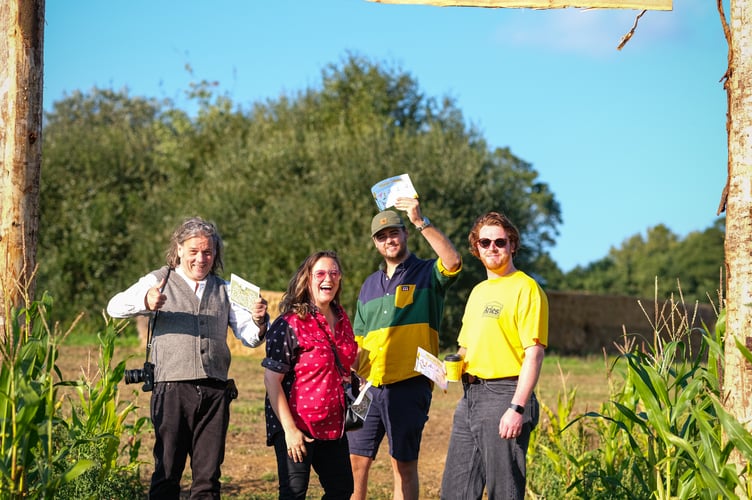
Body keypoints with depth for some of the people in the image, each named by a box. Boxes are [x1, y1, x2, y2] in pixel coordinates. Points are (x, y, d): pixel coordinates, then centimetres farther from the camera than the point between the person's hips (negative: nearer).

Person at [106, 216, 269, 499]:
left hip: (215, 391, 3)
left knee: (208, 476, 4)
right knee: (167, 473, -2)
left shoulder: (224, 290, 18)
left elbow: (250, 338, 14)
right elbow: (115, 307, -7)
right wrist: (146, 303, -28)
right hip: (173, 389, -3)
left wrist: (259, 322, -10)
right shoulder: (160, 282, 7)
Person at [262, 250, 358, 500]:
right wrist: (289, 429, -21)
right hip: (296, 426, -7)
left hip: (332, 425, 7)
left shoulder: (341, 319, 8)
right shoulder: (289, 323, -14)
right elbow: (271, 379, -17)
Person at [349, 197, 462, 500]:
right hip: (368, 386, 5)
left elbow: (453, 262, -22)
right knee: (356, 461, 4)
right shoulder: (370, 285, 19)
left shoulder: (427, 274, 2)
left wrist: (421, 222, -25)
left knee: (404, 465, 1)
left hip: (408, 385, -5)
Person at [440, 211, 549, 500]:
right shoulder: (478, 292, 19)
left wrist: (517, 408, -21)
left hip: (504, 395, -8)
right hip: (470, 396, 8)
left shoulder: (525, 288, -7)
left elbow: (533, 354, -14)